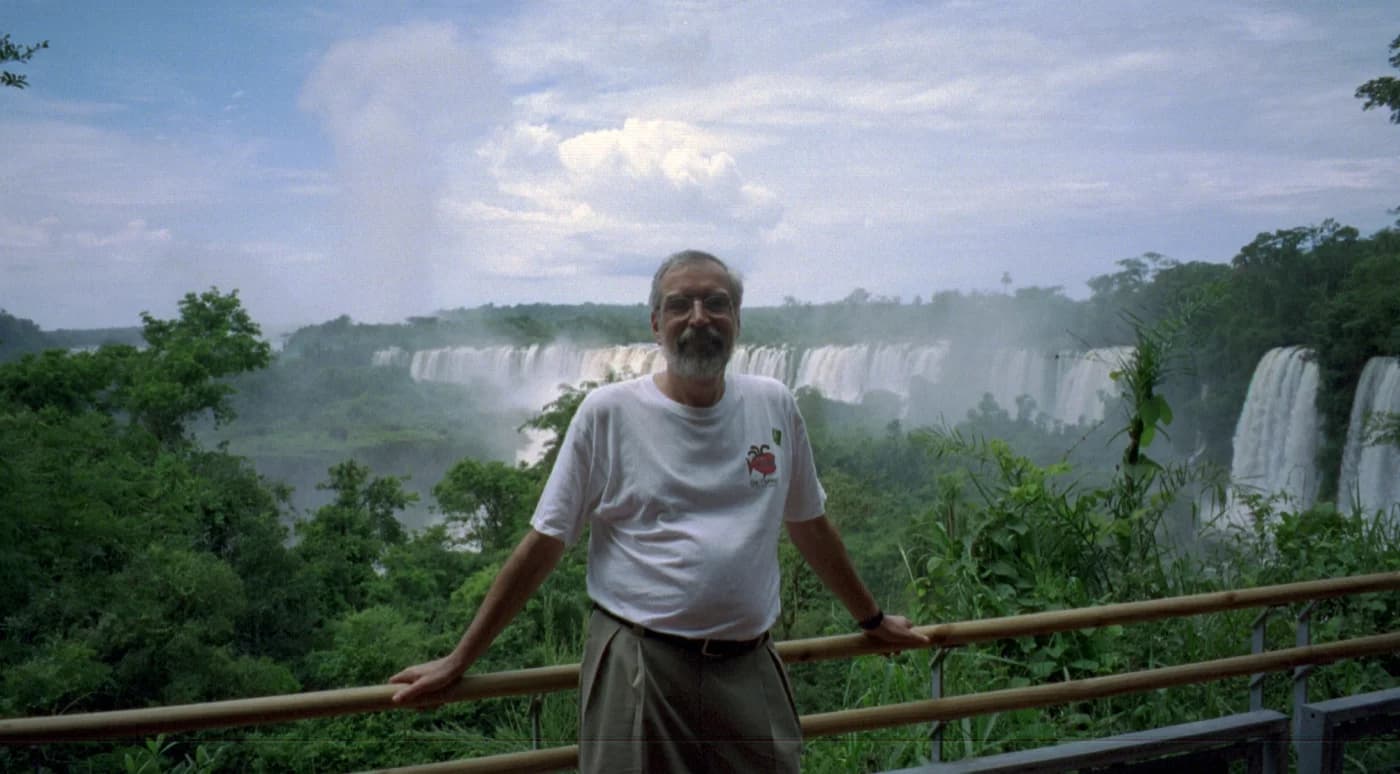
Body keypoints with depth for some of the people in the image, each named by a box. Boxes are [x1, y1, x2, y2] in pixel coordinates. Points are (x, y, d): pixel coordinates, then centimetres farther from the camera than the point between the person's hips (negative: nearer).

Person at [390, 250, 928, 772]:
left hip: (751, 672, 3)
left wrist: (872, 619, 27)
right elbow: (543, 545, 0)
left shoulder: (774, 406, 6)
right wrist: (456, 663, 0)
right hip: (638, 672, -3)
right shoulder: (608, 412, -4)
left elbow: (809, 527, 18)